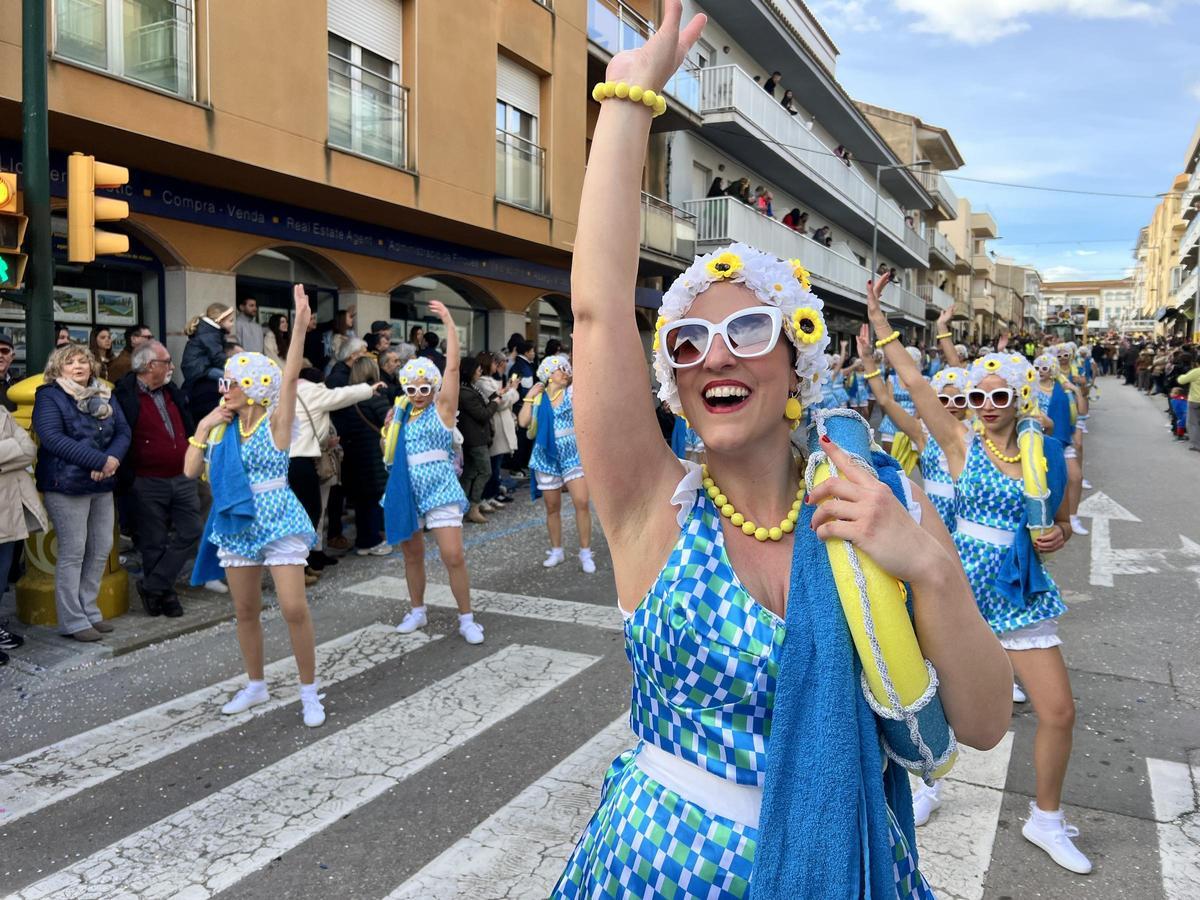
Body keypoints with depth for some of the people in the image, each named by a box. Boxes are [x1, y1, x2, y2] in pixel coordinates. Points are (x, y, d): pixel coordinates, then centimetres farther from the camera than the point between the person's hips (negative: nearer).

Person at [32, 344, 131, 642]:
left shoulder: (104, 396, 13)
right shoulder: (49, 397, -5)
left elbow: (123, 431, 8)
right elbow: (52, 438, -17)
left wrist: (113, 458, -14)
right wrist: (99, 461, -21)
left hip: (102, 484, 6)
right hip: (67, 485, -6)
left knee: (101, 549, 8)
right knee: (72, 552, -3)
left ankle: (89, 610, 21)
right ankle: (72, 621, 6)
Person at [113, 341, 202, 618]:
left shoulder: (172, 392, 11)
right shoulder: (125, 396, -10)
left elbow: (188, 429, 19)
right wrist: (127, 479, -13)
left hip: (182, 478, 6)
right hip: (148, 483, -6)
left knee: (192, 532, 3)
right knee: (155, 543, 6)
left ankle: (152, 586, 13)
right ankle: (165, 595, 20)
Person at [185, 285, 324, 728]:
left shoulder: (275, 423, -9)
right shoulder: (222, 428, 5)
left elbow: (290, 376, -23)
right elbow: (191, 471, 2)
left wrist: (300, 327, -31)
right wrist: (203, 427, -4)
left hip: (279, 522, -5)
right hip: (237, 525, 6)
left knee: (294, 608, -9)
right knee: (245, 612, 14)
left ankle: (309, 692, 5)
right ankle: (256, 685, 32)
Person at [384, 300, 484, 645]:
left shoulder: (442, 408, -5)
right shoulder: (401, 413, 7)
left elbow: (453, 368, -16)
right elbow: (390, 454, 16)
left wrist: (449, 323, -17)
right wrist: (390, 429, -2)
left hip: (439, 490, -5)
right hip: (407, 491, 5)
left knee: (454, 556, -8)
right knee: (412, 554, 15)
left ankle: (466, 619, 5)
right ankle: (417, 611, 32)